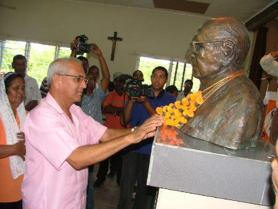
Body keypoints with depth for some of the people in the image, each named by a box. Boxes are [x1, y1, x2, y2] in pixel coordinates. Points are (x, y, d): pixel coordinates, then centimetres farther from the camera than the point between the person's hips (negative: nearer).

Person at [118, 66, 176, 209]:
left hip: (153, 152, -1)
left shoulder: (170, 100, 2)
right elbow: (126, 119, 1)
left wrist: (146, 103, -20)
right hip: (133, 147, 1)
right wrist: (131, 100, -13)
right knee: (126, 188, 7)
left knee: (146, 190, 11)